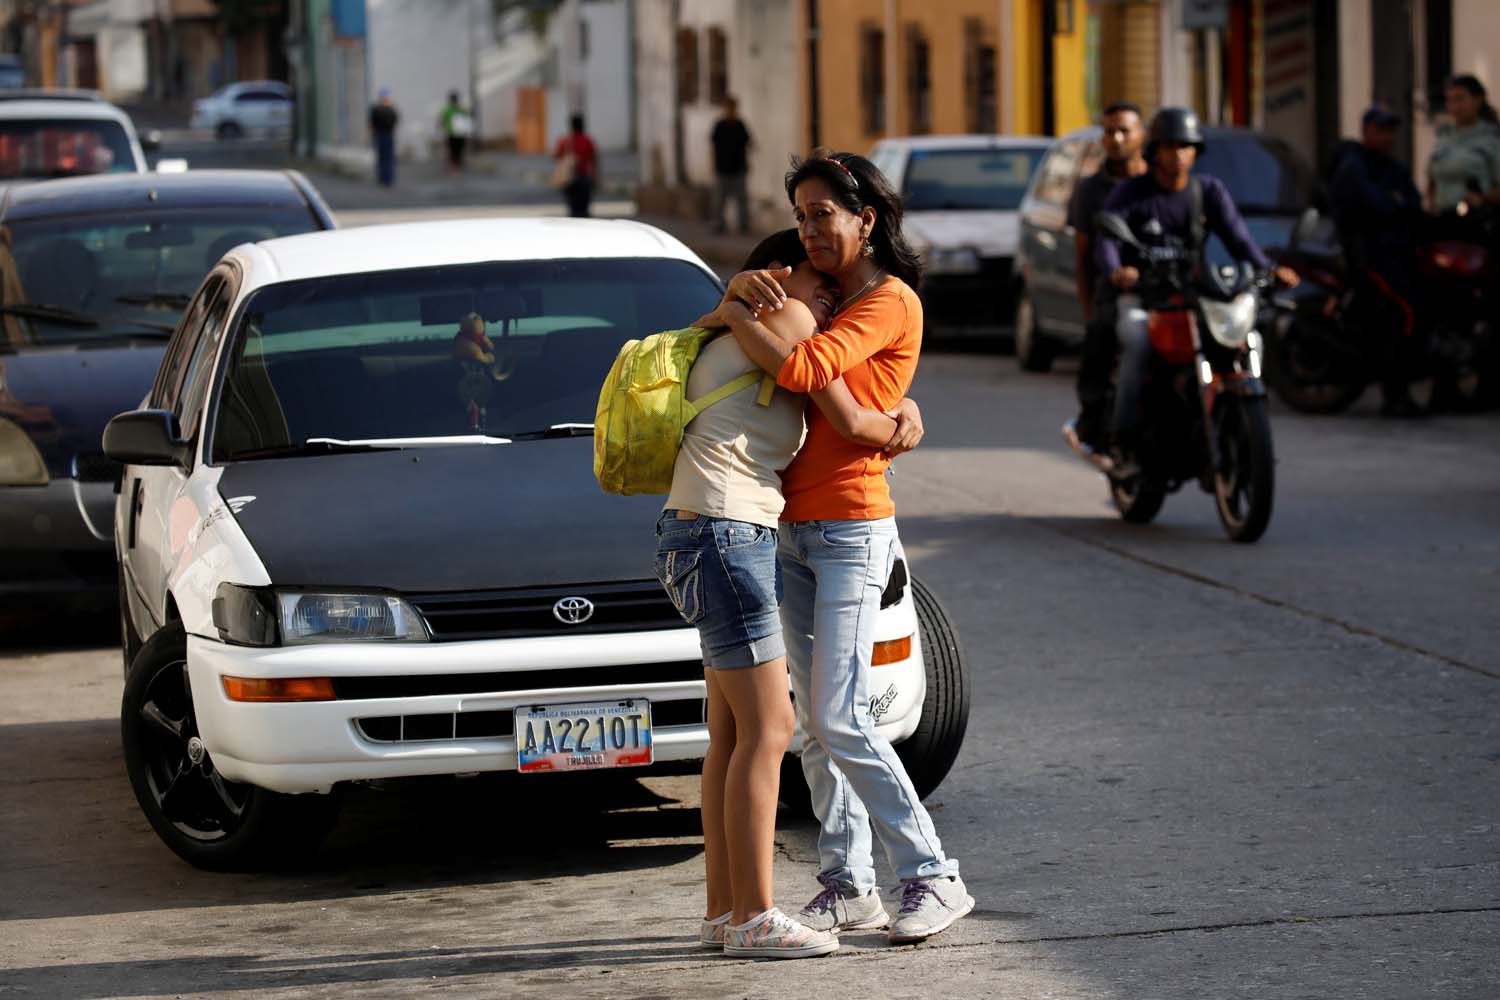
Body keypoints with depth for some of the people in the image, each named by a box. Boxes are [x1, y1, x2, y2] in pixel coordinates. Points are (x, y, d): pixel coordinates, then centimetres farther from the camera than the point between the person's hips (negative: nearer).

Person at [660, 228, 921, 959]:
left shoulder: (734, 342, 23)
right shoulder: (788, 319, -4)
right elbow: (850, 422, -5)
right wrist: (901, 430, 14)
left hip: (726, 537, 10)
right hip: (724, 535, -10)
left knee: (733, 735, 11)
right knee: (766, 729, -9)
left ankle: (723, 911, 14)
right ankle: (753, 918, -9)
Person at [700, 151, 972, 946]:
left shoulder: (890, 302, -12)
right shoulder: (825, 296, 15)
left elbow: (798, 369, -24)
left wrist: (733, 313, -12)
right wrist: (747, 286, -4)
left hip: (852, 531, -8)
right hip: (794, 530, 8)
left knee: (840, 718, -14)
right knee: (814, 723, 6)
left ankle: (934, 878, -8)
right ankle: (847, 887, 11)